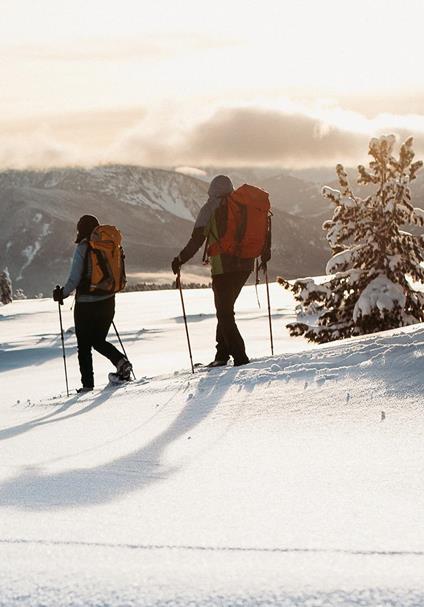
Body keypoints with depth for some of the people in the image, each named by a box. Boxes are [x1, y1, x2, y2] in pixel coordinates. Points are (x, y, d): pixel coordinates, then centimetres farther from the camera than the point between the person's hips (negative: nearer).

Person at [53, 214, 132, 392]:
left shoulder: (83, 248, -13)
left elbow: (74, 279, -14)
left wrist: (62, 293, 1)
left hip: (86, 303, -5)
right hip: (108, 302, 5)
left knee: (84, 346, 6)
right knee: (99, 340, 20)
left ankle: (87, 383, 5)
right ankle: (121, 361, -4)